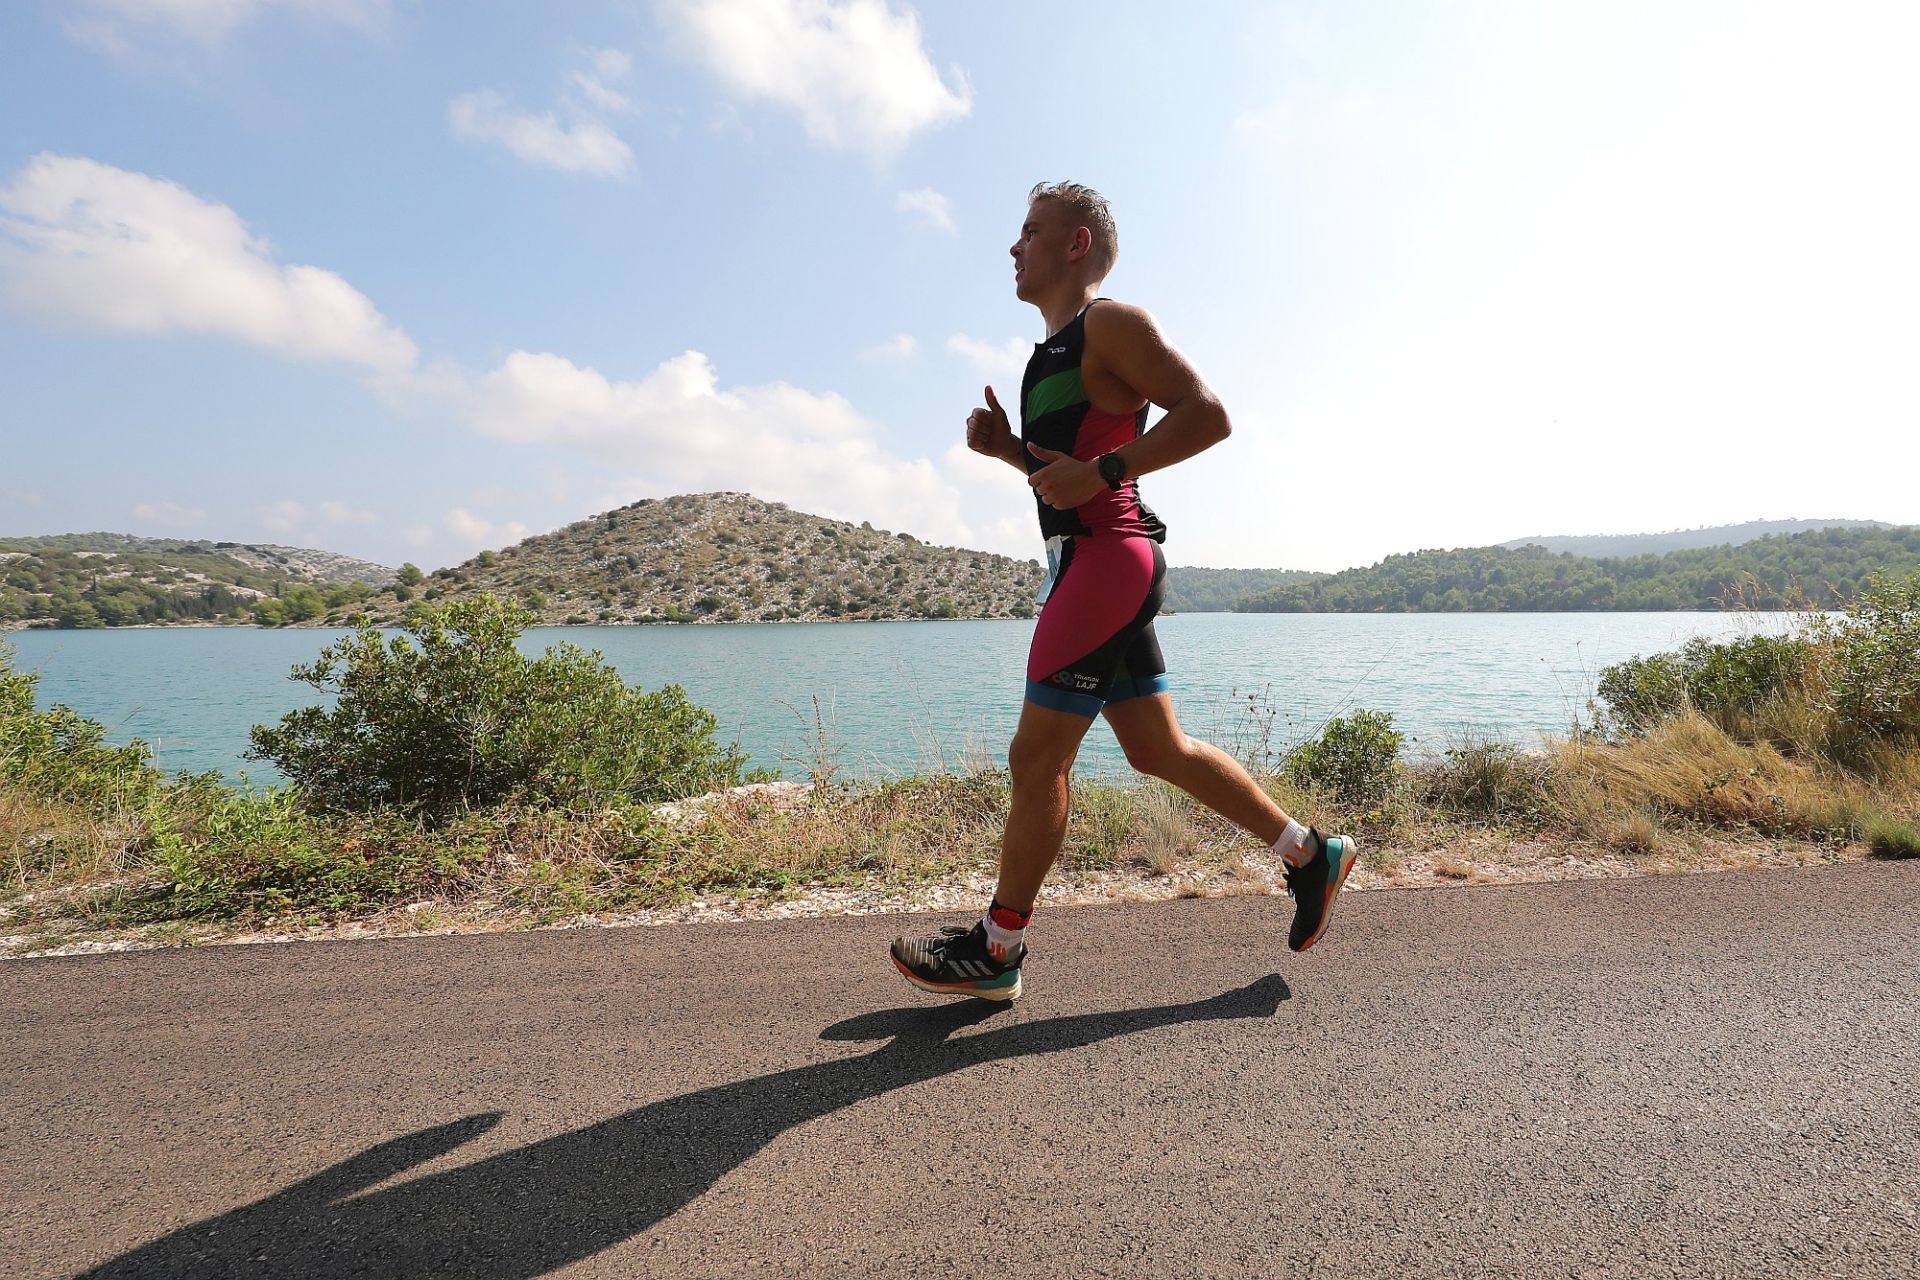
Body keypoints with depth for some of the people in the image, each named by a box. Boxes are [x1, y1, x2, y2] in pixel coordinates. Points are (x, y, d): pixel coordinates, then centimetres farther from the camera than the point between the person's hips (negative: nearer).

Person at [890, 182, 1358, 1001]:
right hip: (1087, 561, 10)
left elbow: (1207, 416, -13)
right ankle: (1310, 855, 27)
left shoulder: (1110, 323, -4)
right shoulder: (1055, 351, 24)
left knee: (1036, 758, -5)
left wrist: (1097, 471, -19)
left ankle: (996, 953, 10)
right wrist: (1008, 449, 12)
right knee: (1158, 750, 13)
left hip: (1106, 558, -10)